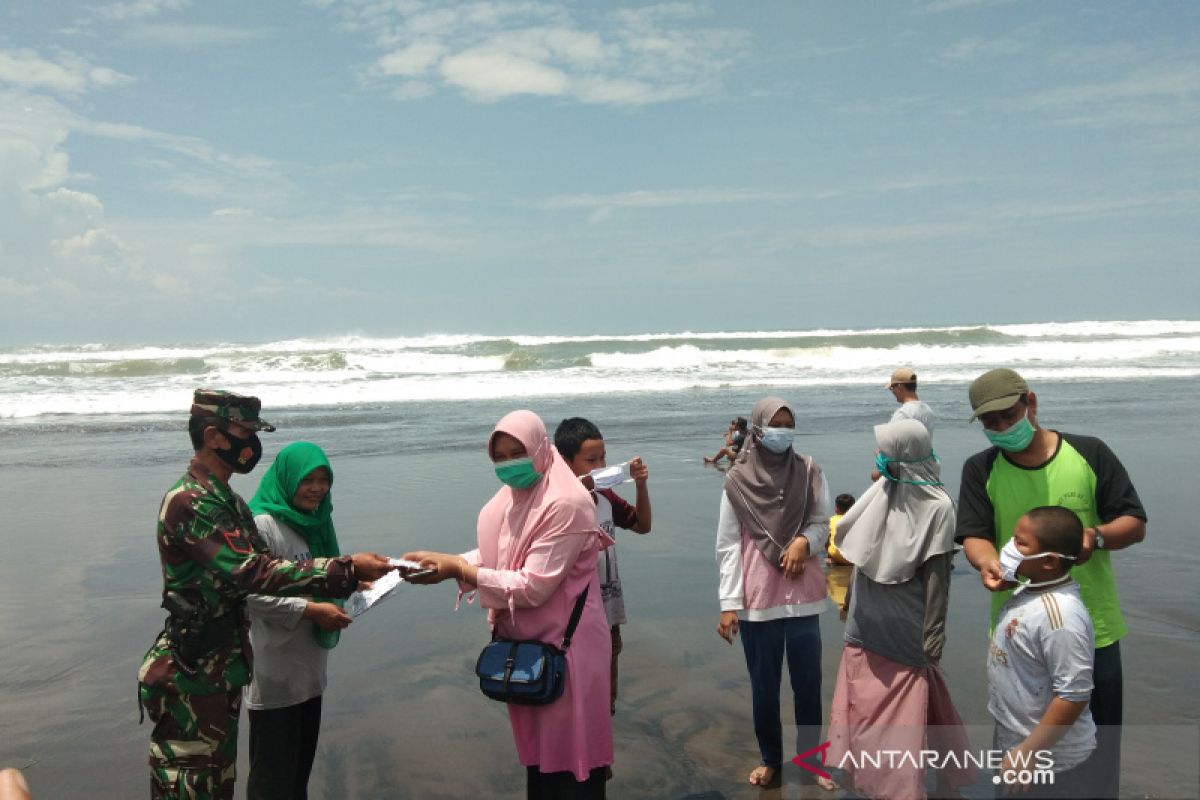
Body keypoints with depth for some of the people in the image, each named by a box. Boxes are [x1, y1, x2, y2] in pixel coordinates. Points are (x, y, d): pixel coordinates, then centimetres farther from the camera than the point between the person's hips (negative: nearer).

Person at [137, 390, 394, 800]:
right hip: (191, 672, -10)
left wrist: (341, 574, -5)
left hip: (223, 665, 10)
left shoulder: (229, 502, 11)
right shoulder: (189, 503, -22)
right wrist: (345, 570, -30)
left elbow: (261, 563, 7)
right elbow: (253, 572, -30)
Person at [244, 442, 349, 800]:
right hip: (275, 669, -8)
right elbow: (252, 594, -24)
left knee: (302, 757, 19)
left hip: (308, 663, 8)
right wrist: (312, 610, -25)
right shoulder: (262, 524, -17)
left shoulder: (313, 519, 10)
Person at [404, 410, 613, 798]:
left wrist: (457, 568, -19)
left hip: (564, 646, -8)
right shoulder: (512, 496, 7)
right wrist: (444, 562, -8)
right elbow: (494, 557, 9)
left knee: (569, 764, 4)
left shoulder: (567, 503, -23)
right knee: (536, 751, 20)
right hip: (524, 642, 8)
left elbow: (532, 587, -24)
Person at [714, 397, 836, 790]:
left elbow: (823, 524, 7)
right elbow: (727, 547, -4)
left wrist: (804, 541, -15)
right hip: (758, 598, -1)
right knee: (763, 683, 10)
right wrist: (729, 603, -8)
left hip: (803, 593, 2)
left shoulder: (809, 471, -1)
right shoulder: (738, 480, -6)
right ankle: (770, 758, 29)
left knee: (808, 681, 8)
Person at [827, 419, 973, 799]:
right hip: (866, 626, 3)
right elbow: (860, 554, 3)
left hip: (904, 633, -3)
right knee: (864, 709, 12)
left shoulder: (937, 507, -10)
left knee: (903, 717, 10)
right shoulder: (881, 491, -3)